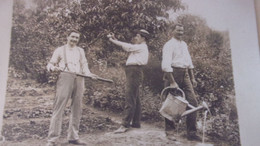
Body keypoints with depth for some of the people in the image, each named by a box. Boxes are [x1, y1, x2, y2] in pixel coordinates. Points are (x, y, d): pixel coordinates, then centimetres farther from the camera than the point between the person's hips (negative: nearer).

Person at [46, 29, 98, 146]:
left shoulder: (81, 51, 22)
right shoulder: (60, 50, 12)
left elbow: (84, 65, 18)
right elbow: (50, 64, 10)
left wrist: (89, 74, -1)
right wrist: (53, 68, -13)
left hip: (79, 79, 4)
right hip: (65, 78, -4)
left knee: (76, 109, 6)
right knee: (59, 108, -10)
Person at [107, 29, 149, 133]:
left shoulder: (142, 47, -5)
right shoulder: (138, 47, 25)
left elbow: (127, 46, -10)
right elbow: (126, 47, 20)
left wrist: (112, 40, -2)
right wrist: (115, 39, 11)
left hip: (134, 71, -10)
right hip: (133, 72, 10)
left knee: (130, 99, -13)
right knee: (135, 99, 12)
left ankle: (125, 125, -15)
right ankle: (136, 123, 19)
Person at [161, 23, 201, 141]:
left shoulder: (184, 44, 17)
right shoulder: (169, 45, -8)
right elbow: (166, 65, -18)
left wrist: (192, 78, 17)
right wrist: (172, 82, -22)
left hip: (185, 74, 7)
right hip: (173, 74, -7)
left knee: (193, 102, -1)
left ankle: (191, 133, 6)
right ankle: (169, 132, 15)